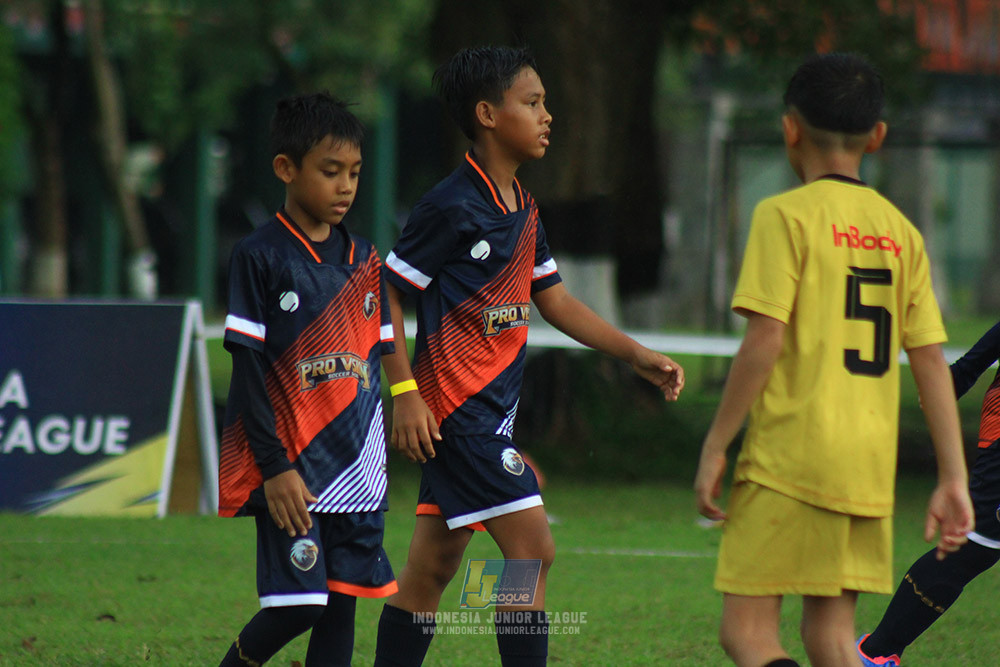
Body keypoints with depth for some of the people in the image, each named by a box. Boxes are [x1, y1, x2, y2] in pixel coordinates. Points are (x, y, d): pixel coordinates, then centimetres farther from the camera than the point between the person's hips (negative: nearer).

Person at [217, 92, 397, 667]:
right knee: (297, 605, -11)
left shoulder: (363, 259, 10)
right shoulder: (261, 257, -6)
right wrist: (274, 466, -13)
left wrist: (375, 455, 10)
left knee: (343, 602, 2)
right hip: (292, 466, -5)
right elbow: (248, 368, -8)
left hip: (356, 464, 5)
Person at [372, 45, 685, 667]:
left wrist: (638, 355, 16)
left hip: (492, 408, 9)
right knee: (532, 547, -13)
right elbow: (386, 292, -12)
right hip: (458, 402, -9)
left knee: (432, 568, 11)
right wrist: (405, 392, -16)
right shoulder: (452, 208, -14)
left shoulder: (523, 210, 13)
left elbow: (555, 300, 21)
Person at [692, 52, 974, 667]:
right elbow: (932, 362, 8)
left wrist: (715, 447, -6)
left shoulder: (786, 215, -5)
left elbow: (765, 342, -13)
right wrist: (954, 480, 9)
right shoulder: (900, 231, 11)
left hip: (789, 459, -6)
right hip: (870, 471, 6)